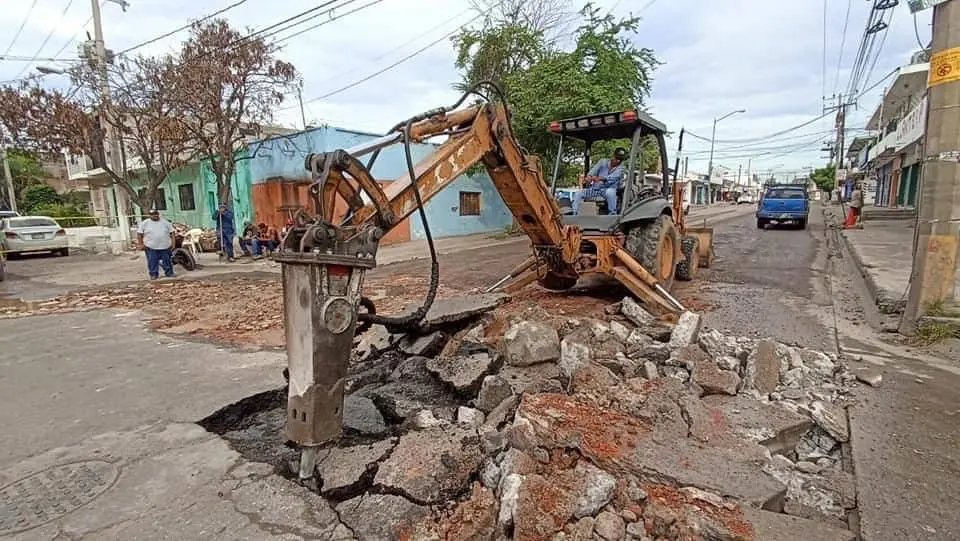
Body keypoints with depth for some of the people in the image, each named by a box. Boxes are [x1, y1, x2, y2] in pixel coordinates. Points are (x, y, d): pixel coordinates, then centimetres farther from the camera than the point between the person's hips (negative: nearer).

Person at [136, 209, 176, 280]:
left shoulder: (165, 222, 6)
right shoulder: (144, 223, 1)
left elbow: (171, 232, 9)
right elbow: (139, 234, 2)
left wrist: (172, 242, 2)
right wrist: (141, 244, -4)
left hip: (165, 246, 1)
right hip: (151, 247, -1)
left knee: (167, 261, 8)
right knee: (152, 262, 3)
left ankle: (169, 273, 19)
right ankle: (153, 274, 13)